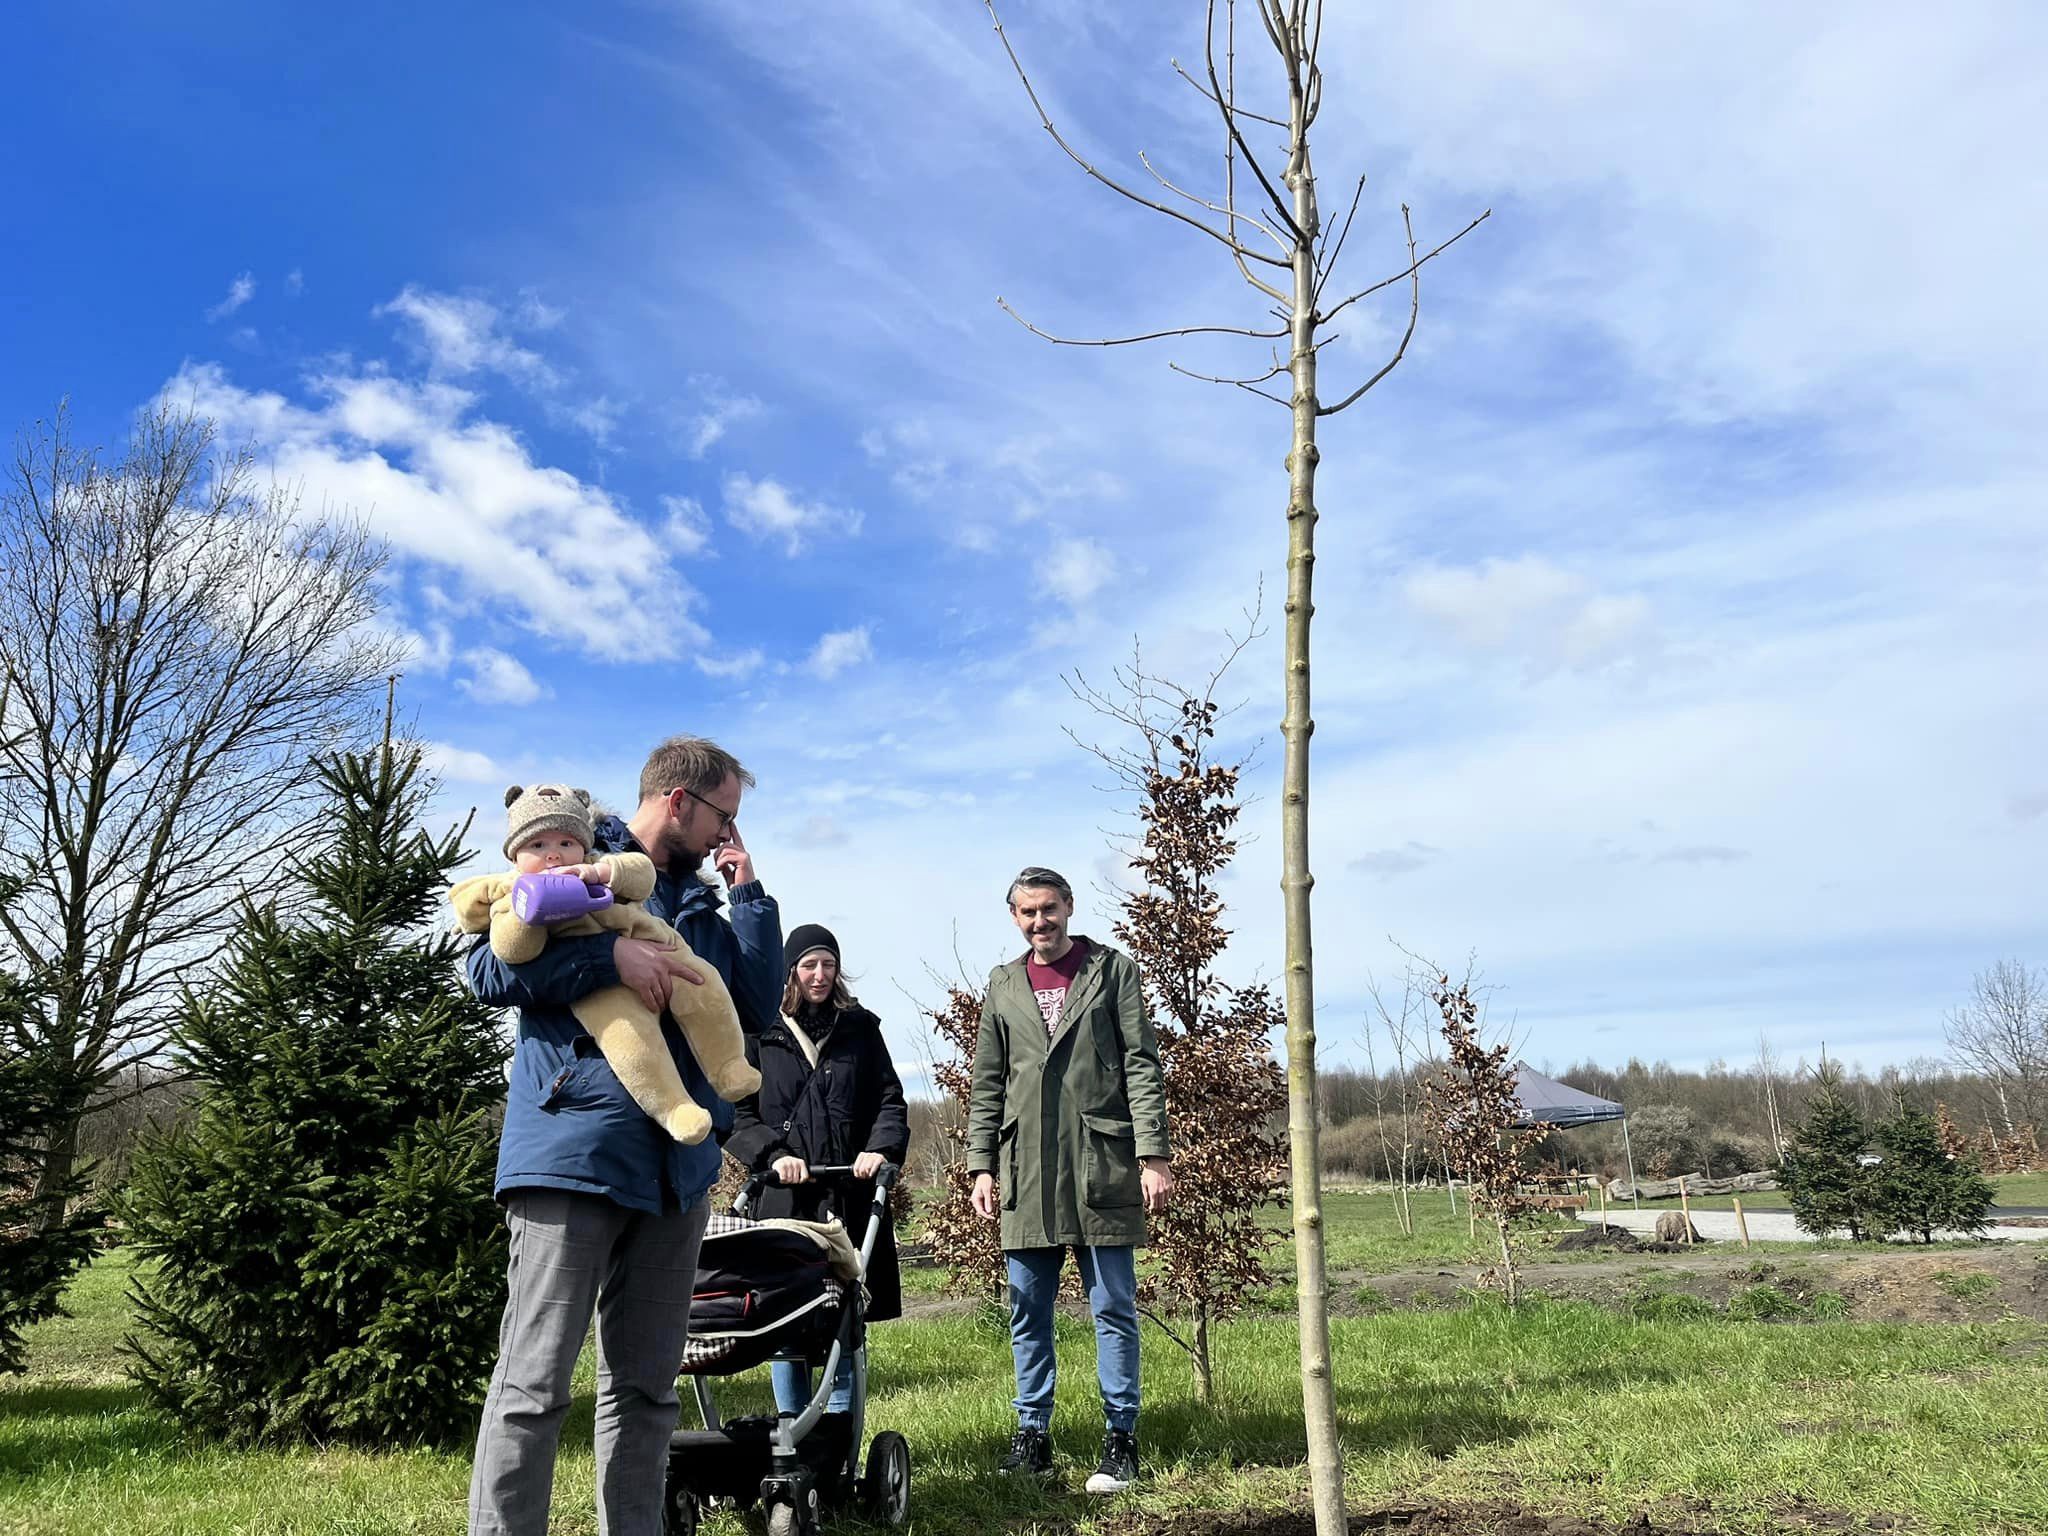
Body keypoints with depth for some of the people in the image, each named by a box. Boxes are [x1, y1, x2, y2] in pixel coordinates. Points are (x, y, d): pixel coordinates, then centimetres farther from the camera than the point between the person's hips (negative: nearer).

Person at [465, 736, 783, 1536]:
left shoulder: (701, 902, 19)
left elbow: (758, 1007, 13)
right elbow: (490, 968, -10)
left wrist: (748, 893, 10)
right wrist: (610, 957, -19)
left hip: (676, 1163, 7)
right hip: (573, 1151, -6)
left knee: (646, 1387, 12)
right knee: (533, 1385, -4)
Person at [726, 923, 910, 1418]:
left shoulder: (860, 1028, 13)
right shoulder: (760, 1033, 7)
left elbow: (890, 1099, 9)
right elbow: (736, 1113, 4)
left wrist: (881, 1147, -9)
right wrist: (773, 1154, -12)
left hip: (852, 1194, 1)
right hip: (784, 1197, -1)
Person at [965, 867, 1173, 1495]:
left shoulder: (1113, 971, 5)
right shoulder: (1003, 984, 14)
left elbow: (1142, 1067, 0)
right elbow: (986, 1085, 15)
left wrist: (1153, 1156, -7)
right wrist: (981, 1166, 8)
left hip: (1101, 1169, -3)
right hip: (1026, 1177, 3)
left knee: (1114, 1308, 2)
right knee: (1027, 1311, 8)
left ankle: (1120, 1437, 13)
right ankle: (1033, 1433, 19)